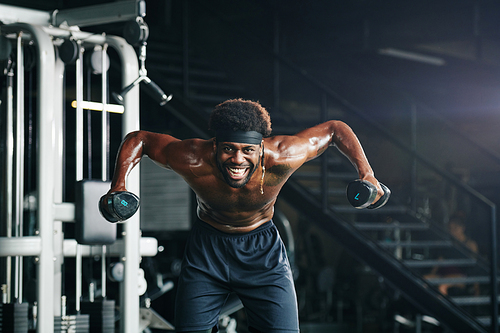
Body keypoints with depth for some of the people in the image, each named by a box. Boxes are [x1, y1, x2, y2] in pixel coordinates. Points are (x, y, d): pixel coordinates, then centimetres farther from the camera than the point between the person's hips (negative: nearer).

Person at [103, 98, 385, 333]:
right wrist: (119, 184, -22)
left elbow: (335, 130, -13)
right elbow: (138, 139, -12)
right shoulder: (193, 160, -29)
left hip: (263, 250, 0)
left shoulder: (282, 157, -30)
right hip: (207, 248, 0)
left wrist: (366, 172, -21)